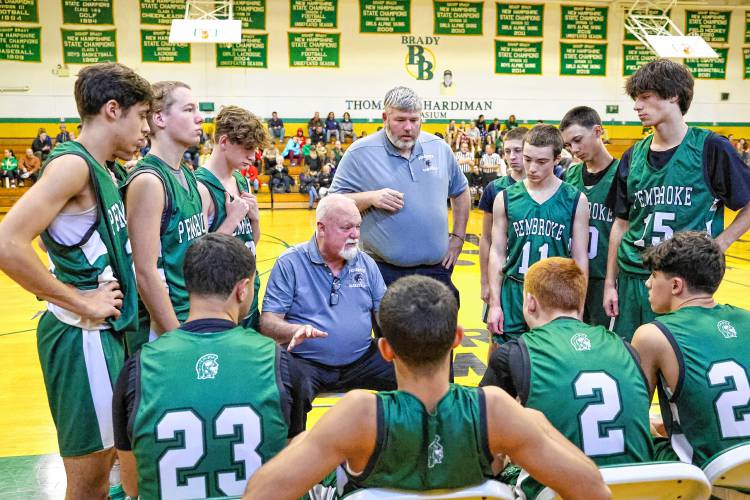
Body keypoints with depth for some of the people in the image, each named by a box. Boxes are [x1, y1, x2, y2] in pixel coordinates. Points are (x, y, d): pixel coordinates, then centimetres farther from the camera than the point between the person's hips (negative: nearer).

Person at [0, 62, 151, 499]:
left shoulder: (101, 171, 11)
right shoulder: (72, 164, -16)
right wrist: (82, 303, -20)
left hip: (107, 332, 9)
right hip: (82, 336, -9)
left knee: (106, 459, 22)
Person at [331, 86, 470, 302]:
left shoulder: (439, 148, 7)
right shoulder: (359, 153, -6)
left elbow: (460, 191, 20)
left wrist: (458, 237, 13)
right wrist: (371, 198, -20)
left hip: (437, 270, 4)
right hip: (383, 272, -3)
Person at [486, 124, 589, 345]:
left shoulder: (575, 200, -1)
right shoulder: (506, 198, 2)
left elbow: (580, 258, 2)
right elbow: (497, 253, 4)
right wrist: (494, 303, -1)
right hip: (513, 294, 1)